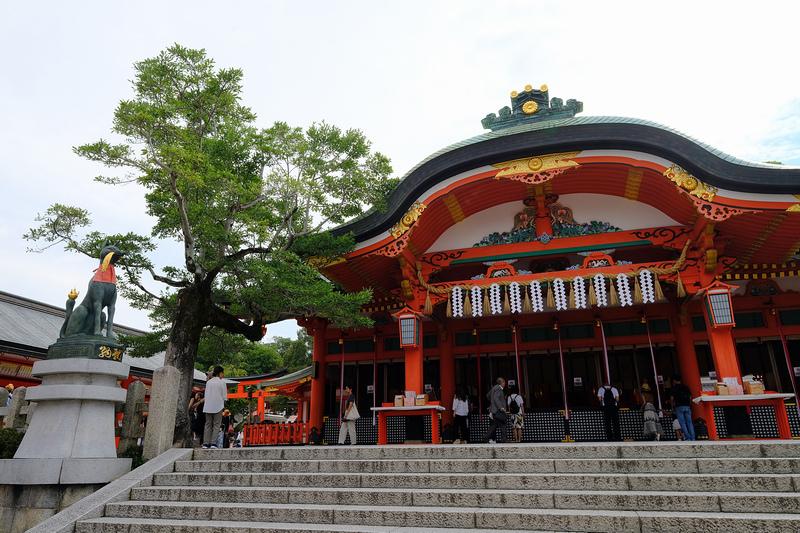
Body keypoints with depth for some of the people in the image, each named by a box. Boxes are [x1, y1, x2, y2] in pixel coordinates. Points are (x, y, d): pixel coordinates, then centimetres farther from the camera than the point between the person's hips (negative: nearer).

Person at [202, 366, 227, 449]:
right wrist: (222, 402, 14)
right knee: (216, 425, 1)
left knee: (208, 425, 9)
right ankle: (213, 443, -6)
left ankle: (205, 443, 4)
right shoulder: (222, 382, -5)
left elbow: (206, 395, 13)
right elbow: (224, 397, -4)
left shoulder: (208, 382, 8)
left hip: (208, 407, 4)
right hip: (218, 406, -4)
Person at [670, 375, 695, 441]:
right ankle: (693, 438, -2)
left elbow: (672, 399, 2)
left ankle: (688, 438, -11)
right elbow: (690, 398, 15)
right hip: (687, 406, 5)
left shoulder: (674, 388, 2)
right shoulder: (686, 387, 16)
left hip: (679, 407, -4)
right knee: (689, 422, 4)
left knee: (682, 423, -4)